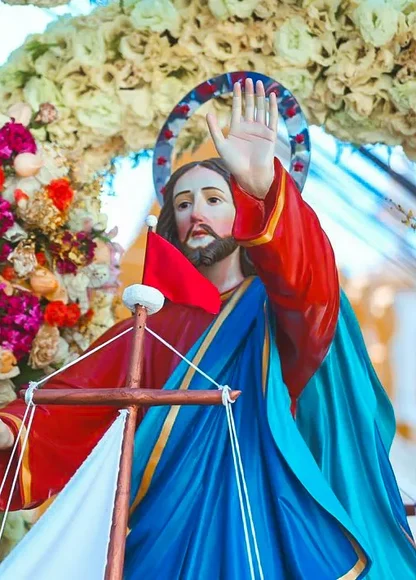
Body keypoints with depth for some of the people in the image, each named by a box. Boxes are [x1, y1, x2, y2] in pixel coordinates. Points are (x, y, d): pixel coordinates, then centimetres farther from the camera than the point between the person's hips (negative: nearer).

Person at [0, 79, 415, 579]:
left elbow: (308, 275, -21)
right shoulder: (154, 328, 12)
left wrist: (262, 186, -40)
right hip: (175, 535, 3)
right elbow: (79, 396, -1)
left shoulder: (277, 304, 3)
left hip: (270, 530, -2)